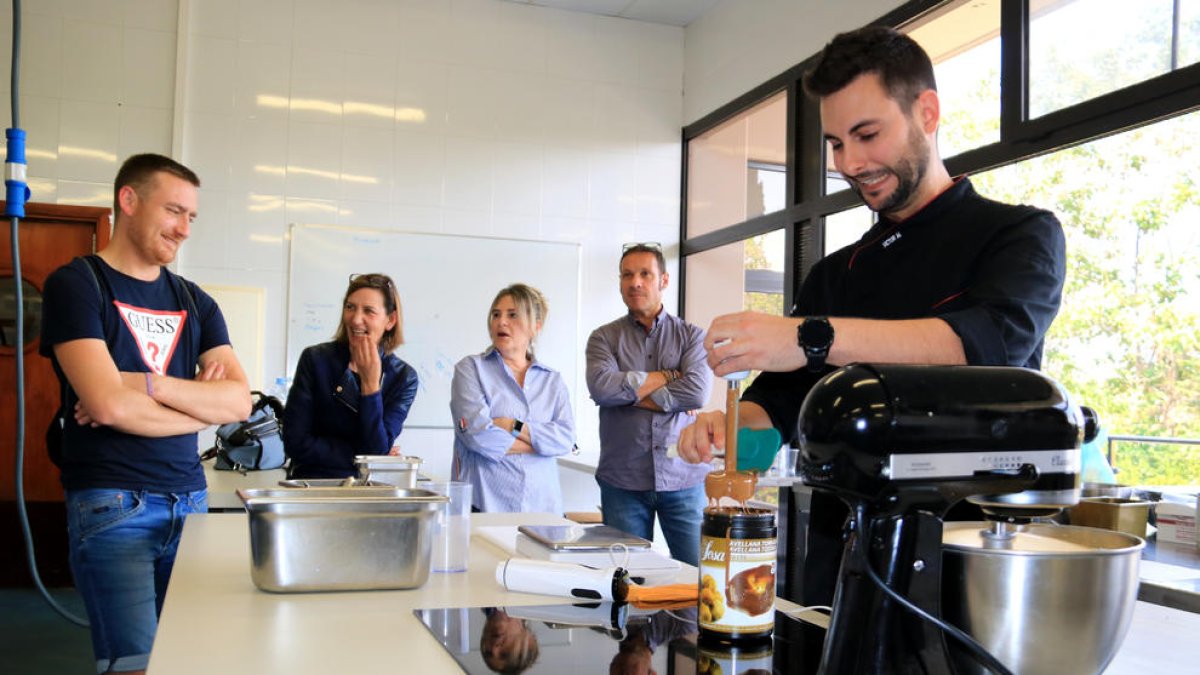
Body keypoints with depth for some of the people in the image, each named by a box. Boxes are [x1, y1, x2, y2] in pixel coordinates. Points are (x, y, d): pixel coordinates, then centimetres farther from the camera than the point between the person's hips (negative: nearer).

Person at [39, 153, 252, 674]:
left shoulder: (195, 302, 12)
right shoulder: (76, 284, -3)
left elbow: (240, 401, 0)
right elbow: (109, 404, -16)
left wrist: (146, 384, -13)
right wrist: (201, 401, -3)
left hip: (190, 500, 5)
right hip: (113, 505, -5)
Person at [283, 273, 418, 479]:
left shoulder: (403, 377, -2)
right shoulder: (315, 359, -3)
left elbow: (377, 452, -9)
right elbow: (295, 443, -5)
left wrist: (370, 384, -15)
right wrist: (357, 456, -7)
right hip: (312, 483, 0)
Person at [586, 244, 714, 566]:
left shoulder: (691, 335, 7)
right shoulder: (604, 338, 7)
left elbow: (698, 391, -11)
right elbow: (601, 387, -13)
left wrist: (630, 393, -8)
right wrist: (668, 376, -8)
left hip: (684, 478, 0)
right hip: (623, 481, 0)